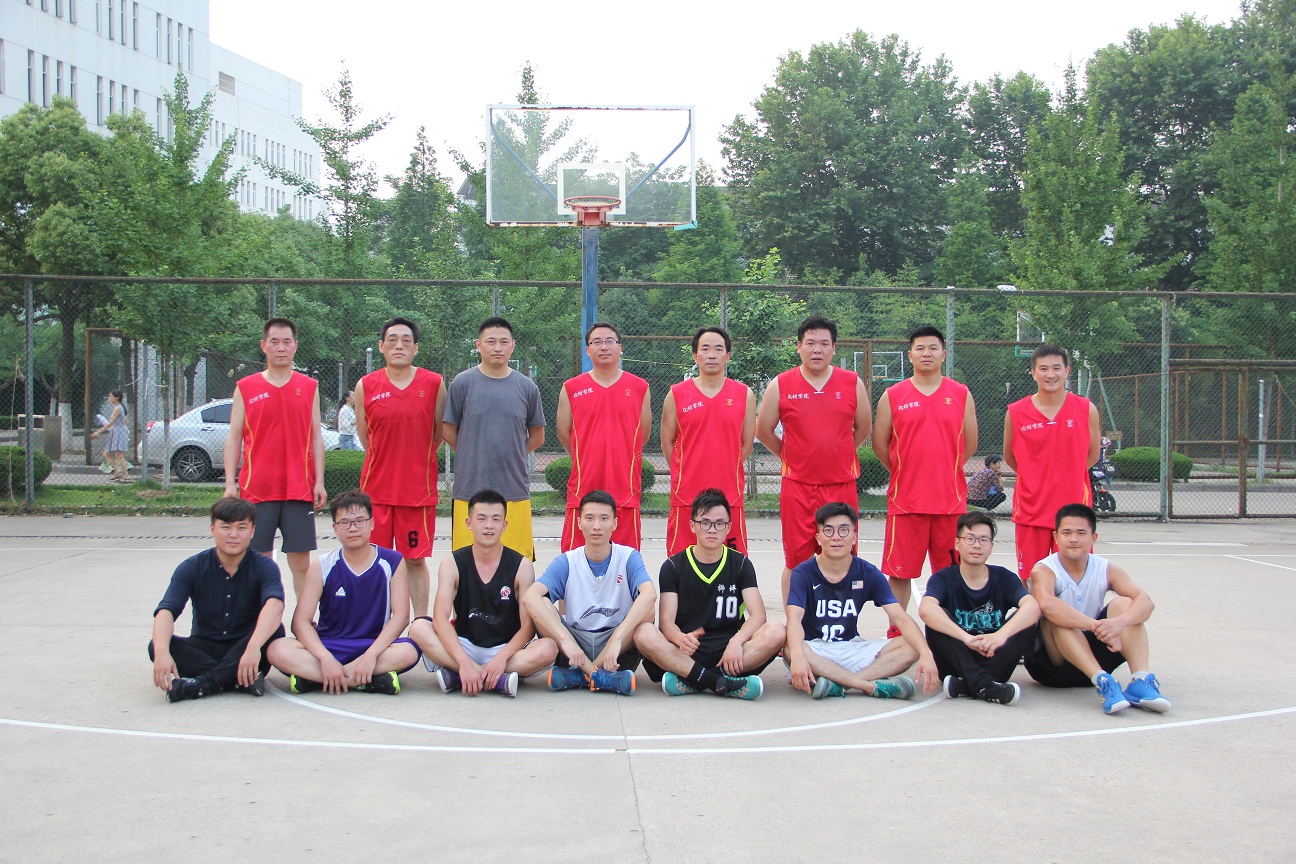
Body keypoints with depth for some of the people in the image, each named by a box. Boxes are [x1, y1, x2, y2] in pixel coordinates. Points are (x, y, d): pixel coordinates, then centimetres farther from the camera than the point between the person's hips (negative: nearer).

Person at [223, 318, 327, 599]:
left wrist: (319, 481, 1)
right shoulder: (245, 388, 7)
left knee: (301, 562, 0)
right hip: (256, 488, 0)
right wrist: (230, 483, -2)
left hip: (300, 489, 0)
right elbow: (233, 438, 7)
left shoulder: (309, 387, 9)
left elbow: (316, 437, 9)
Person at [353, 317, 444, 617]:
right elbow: (365, 436, 13)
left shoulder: (434, 384, 0)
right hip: (376, 488, 1)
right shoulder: (366, 386, 2)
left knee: (416, 559, 4)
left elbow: (440, 433, 9)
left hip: (419, 487, -1)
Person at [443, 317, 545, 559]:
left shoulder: (527, 387, 7)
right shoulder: (462, 383, 1)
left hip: (515, 489, 2)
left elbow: (537, 436, 16)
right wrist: (473, 457, 8)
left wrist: (511, 456, 10)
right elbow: (448, 430, 7)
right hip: (470, 487, -1)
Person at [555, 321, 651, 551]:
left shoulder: (639, 388, 6)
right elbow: (563, 433, 13)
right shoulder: (571, 388, 4)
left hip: (625, 488, 0)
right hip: (583, 487, 0)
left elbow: (644, 433, 14)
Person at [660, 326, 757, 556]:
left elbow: (746, 444, 12)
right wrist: (685, 475, 8)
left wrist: (727, 473, 9)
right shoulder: (677, 394, 3)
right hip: (686, 494, -1)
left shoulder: (744, 395, 5)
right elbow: (667, 443, 10)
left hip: (730, 495, 1)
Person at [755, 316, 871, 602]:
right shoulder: (781, 385, 0)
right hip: (797, 486, -1)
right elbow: (763, 431, 10)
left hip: (842, 485, 1)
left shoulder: (852, 383, 3)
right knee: (796, 562, 4)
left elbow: (863, 428, 16)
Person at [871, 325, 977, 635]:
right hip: (906, 499, -1)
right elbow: (880, 443, 9)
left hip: (951, 499, 1)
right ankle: (896, 635, 11)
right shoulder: (893, 396, 4)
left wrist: (945, 472, 13)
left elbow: (970, 444, 13)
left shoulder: (961, 395, 7)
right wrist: (905, 473, 11)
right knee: (900, 573, 1)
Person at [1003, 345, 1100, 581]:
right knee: (1029, 580, 4)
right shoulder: (1016, 413, 0)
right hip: (1030, 509, 0)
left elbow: (1092, 455, 13)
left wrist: (1067, 475, 11)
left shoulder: (1086, 409, 1)